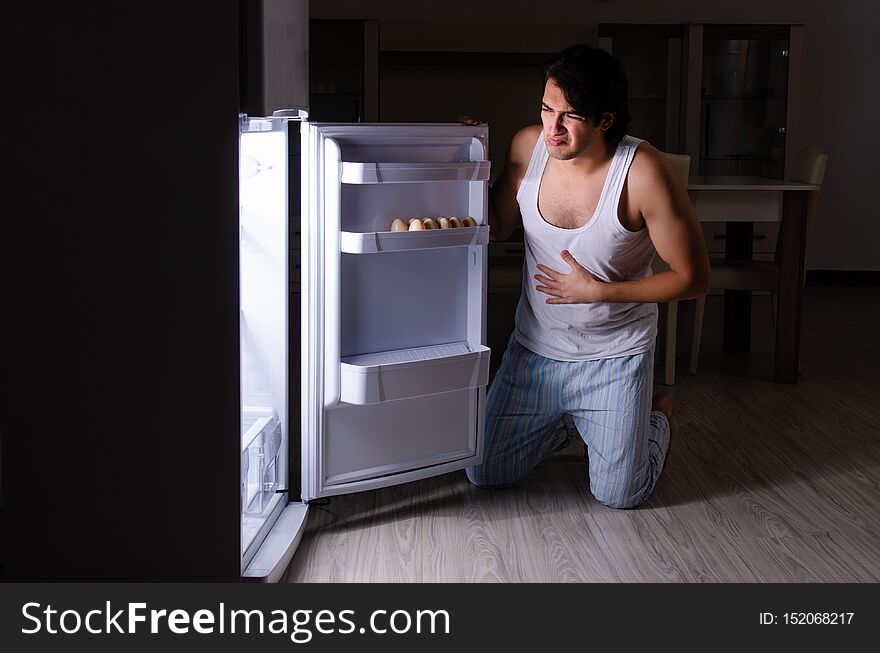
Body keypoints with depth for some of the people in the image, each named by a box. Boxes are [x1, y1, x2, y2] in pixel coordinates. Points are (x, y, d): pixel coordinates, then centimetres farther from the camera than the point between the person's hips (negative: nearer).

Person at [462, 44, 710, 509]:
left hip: (615, 355, -4)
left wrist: (597, 290, -21)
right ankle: (571, 420, 36)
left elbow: (693, 279, -18)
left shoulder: (643, 171, -25)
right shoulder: (528, 146, -12)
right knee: (484, 473, 8)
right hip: (534, 348, 4)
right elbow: (498, 228, 6)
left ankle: (656, 415, 31)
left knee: (618, 496, -1)